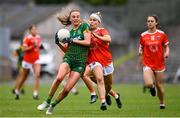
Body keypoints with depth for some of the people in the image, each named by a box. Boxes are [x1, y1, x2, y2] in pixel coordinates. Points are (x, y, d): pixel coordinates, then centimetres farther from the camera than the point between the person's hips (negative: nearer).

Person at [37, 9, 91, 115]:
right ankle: (47, 101, -15)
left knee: (67, 90, -11)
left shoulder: (84, 26, 3)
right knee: (59, 78, -29)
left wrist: (72, 40, -8)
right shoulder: (70, 32, 16)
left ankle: (52, 106, 11)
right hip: (68, 58, 3)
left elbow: (88, 42, -7)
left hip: (80, 62, -3)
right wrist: (58, 43, 3)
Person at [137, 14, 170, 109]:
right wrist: (140, 52, -1)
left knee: (159, 85, 6)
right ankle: (152, 87, 19)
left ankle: (162, 103, 29)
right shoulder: (143, 36, 0)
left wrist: (167, 53, -12)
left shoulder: (162, 34, -2)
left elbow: (166, 46, 6)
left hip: (159, 63, 0)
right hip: (148, 64, 0)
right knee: (148, 84, -20)